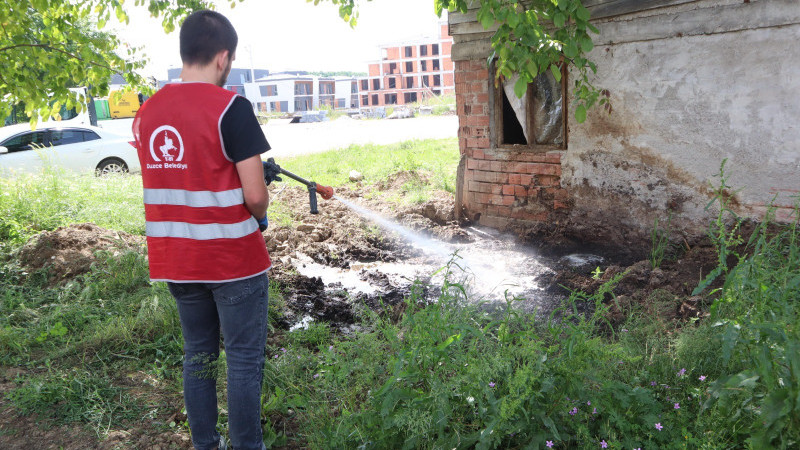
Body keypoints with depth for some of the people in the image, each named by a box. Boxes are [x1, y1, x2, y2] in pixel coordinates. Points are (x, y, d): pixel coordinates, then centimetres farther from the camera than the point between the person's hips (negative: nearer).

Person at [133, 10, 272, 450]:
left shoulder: (146, 112, 5)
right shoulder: (230, 107, -15)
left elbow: (164, 182, 13)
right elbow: (254, 195, -18)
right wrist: (259, 215, 3)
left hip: (174, 260, 6)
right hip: (233, 260, -6)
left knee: (197, 354, 18)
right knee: (244, 359, 7)